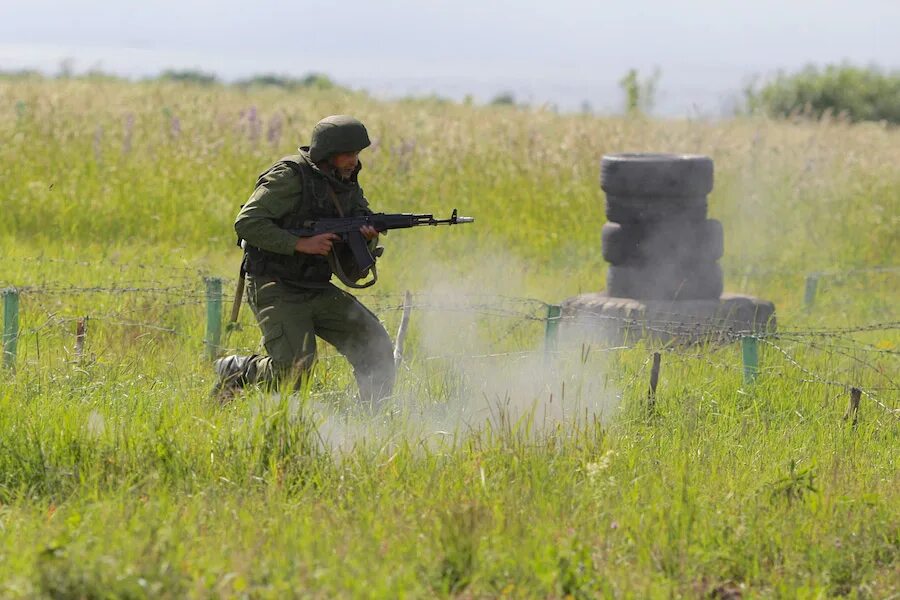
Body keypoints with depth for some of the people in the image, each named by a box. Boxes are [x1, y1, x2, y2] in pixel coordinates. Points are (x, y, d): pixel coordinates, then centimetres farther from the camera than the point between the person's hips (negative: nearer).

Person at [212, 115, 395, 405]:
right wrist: (301, 244, -25)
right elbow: (246, 222, -22)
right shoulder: (291, 176, -16)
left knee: (376, 346, -3)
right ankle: (234, 372, 4)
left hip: (317, 290, 7)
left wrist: (367, 237, -12)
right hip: (275, 290, -7)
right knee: (294, 368, -21)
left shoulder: (347, 183, 7)